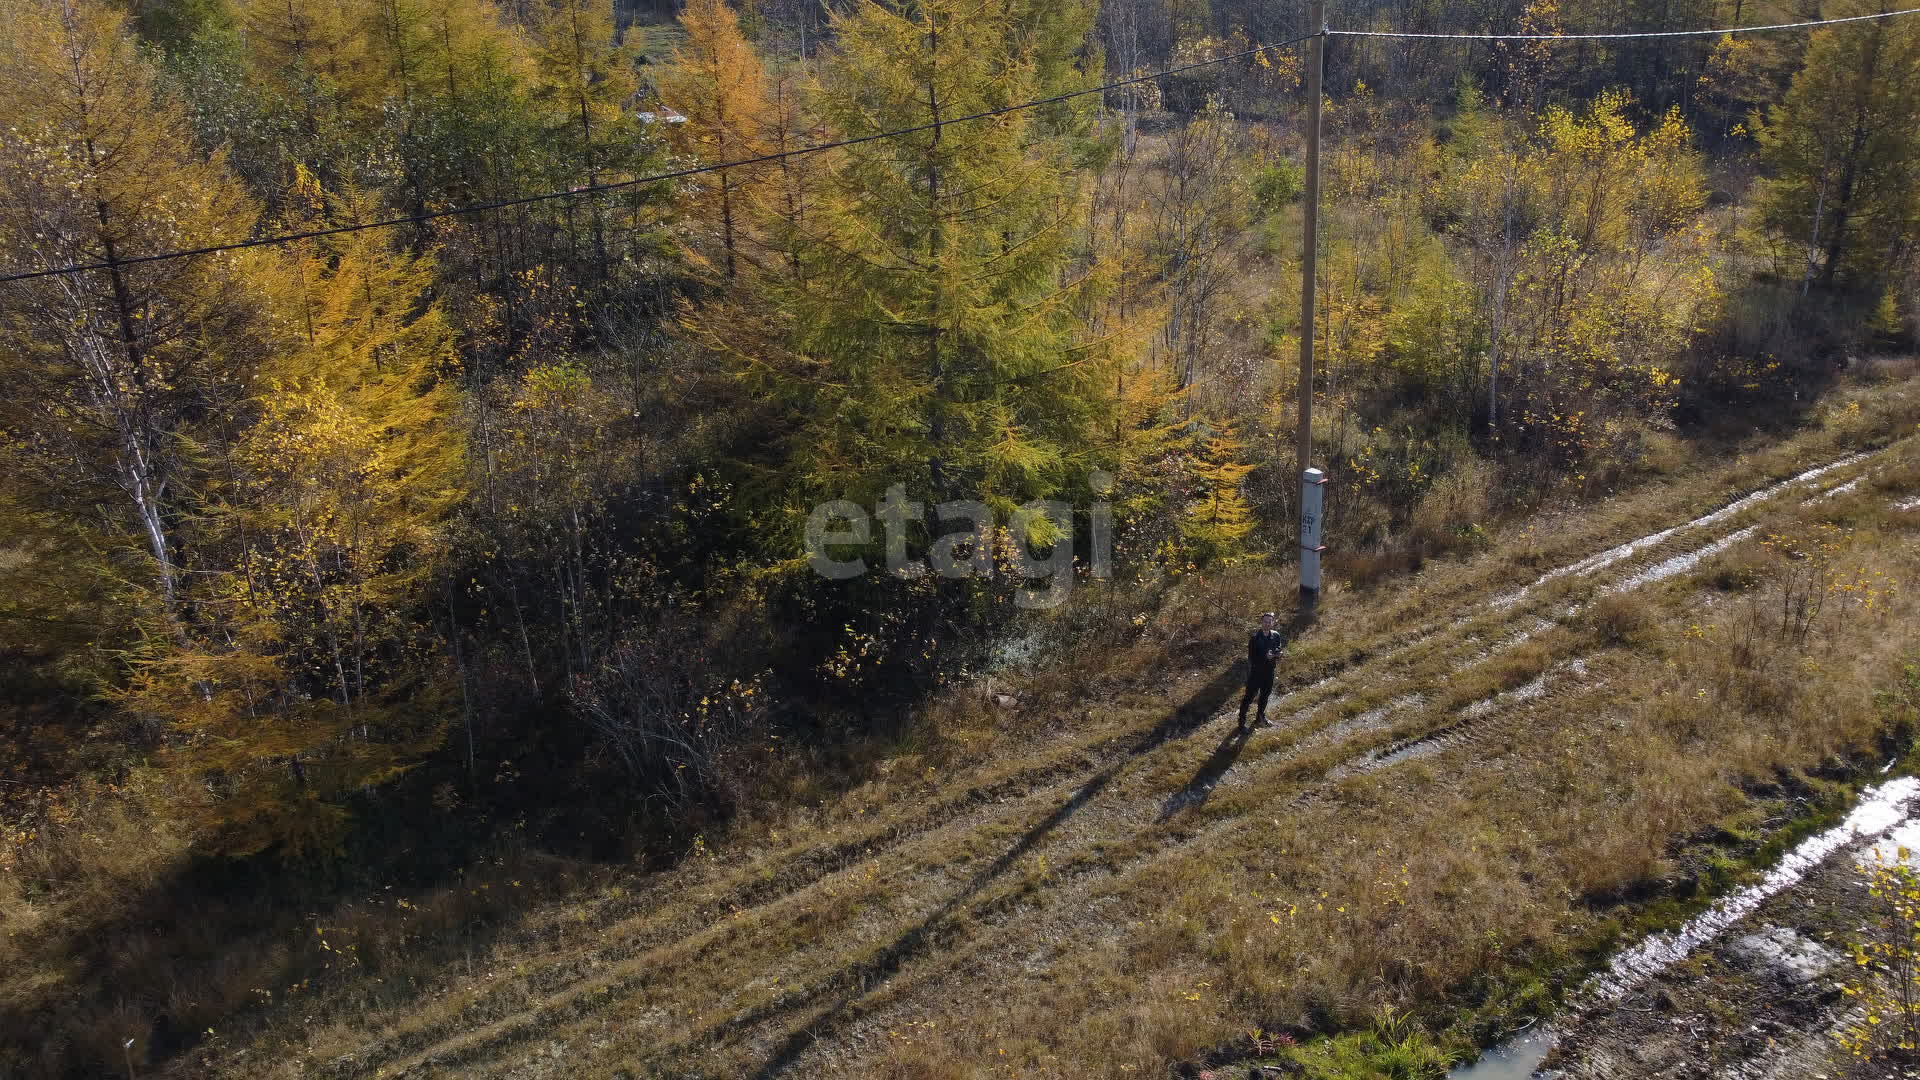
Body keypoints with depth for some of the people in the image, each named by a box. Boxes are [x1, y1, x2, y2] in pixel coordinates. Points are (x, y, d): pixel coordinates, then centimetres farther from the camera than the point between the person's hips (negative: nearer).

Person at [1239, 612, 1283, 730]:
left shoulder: (1275, 635, -3)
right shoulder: (1255, 637, -18)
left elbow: (1278, 650, 8)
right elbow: (1252, 657, -19)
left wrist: (1276, 655, -15)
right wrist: (1265, 656, -30)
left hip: (1269, 671, 5)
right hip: (1255, 671, -5)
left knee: (1265, 694, 21)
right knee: (1250, 696, 0)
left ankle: (1261, 715, 40)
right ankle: (1242, 719, 10)